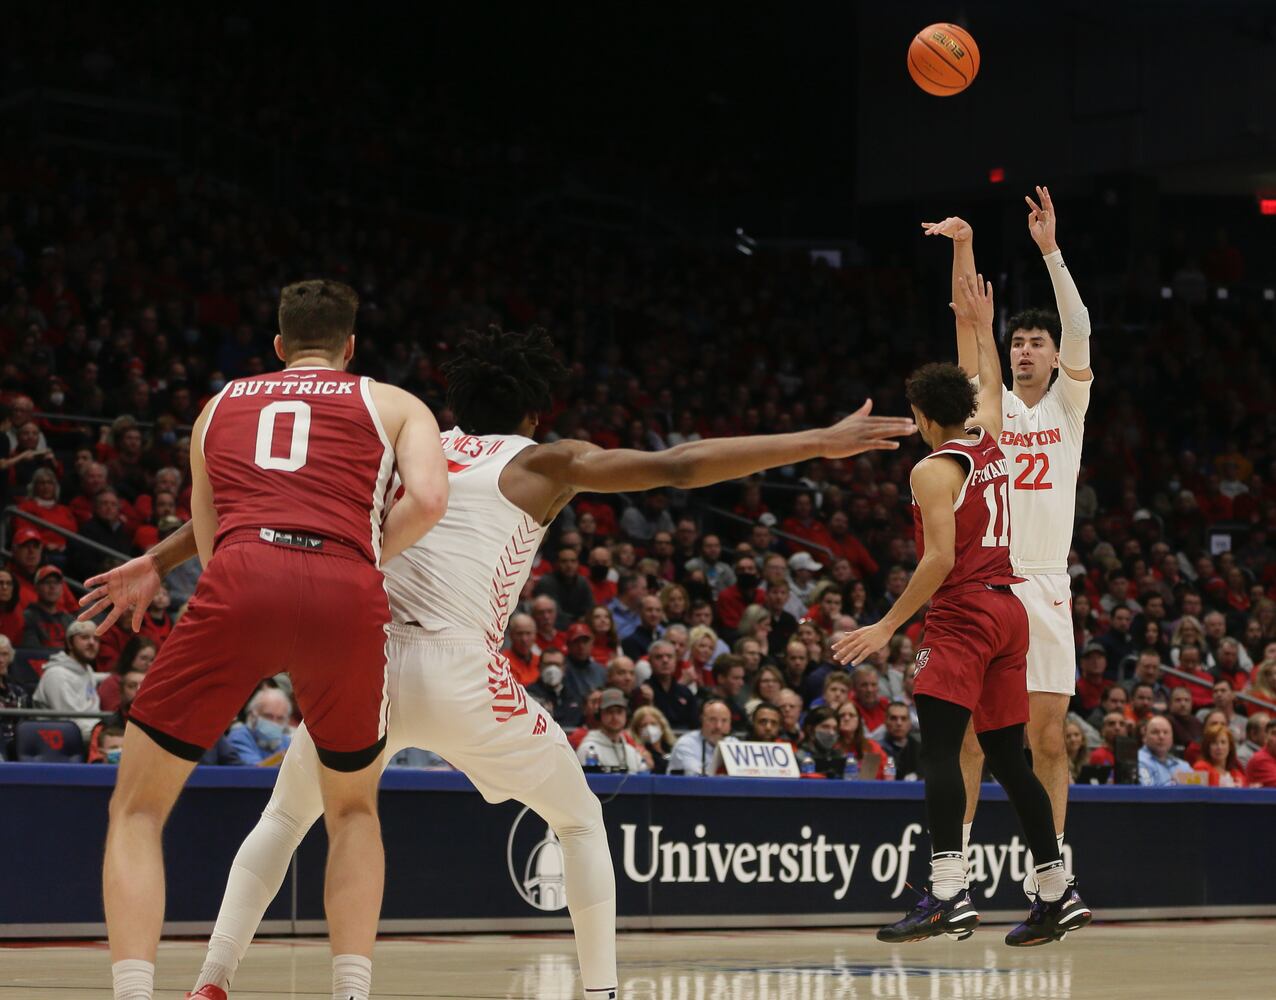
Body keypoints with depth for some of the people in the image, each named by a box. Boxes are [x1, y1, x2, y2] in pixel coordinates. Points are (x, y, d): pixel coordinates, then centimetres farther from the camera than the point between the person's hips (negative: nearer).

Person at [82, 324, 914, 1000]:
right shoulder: (543, 464, 12)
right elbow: (678, 468, 4)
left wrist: (159, 560, 20)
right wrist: (818, 443, 5)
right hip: (458, 674, -3)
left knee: (286, 818, 26)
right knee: (580, 820, 19)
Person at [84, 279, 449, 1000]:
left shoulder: (220, 405, 31)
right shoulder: (395, 404, 24)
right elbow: (429, 500, 5)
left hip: (240, 585, 0)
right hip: (348, 594, 0)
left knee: (138, 810, 12)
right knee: (354, 809, 25)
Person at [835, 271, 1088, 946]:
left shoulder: (933, 470, -9)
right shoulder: (991, 446, 12)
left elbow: (940, 560, -17)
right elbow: (991, 390, 36)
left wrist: (888, 626, -15)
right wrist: (981, 330, 46)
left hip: (963, 615, -8)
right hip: (1009, 612, 8)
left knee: (940, 747, -16)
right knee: (1006, 757, 12)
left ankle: (948, 896, -29)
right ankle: (1058, 897, 15)